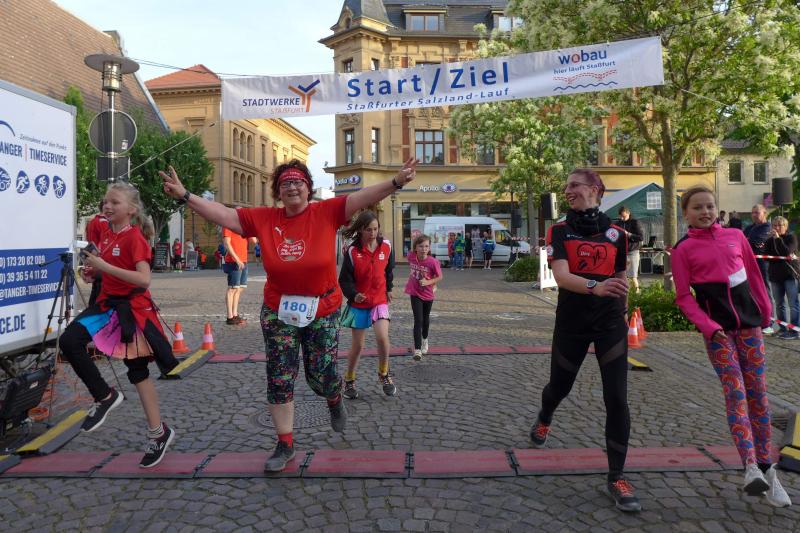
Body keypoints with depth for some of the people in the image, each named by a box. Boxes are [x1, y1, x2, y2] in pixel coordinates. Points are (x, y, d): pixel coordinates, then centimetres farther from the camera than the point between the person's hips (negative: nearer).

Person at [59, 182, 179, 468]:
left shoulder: (134, 238, -17)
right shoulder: (107, 235, 7)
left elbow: (144, 279, -28)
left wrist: (104, 266, -28)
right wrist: (93, 270, 5)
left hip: (132, 308, -7)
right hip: (108, 303, 7)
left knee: (138, 372, 2)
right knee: (69, 341, -13)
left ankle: (158, 432, 18)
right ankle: (104, 396, 4)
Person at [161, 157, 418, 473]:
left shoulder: (326, 212, -9)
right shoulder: (263, 219, -3)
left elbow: (364, 198, -18)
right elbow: (222, 214, -1)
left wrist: (396, 182, -30)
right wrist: (185, 195, -8)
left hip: (322, 311, -2)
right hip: (278, 313, 2)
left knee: (321, 377, 8)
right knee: (279, 379, 7)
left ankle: (335, 399, 47)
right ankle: (285, 444, 25)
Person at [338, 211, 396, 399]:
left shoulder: (386, 246, -4)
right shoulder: (352, 251, -12)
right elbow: (345, 279, -11)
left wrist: (388, 289, 16)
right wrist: (353, 295, -26)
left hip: (380, 300, 1)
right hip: (359, 302, -1)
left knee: (382, 336, -19)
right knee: (357, 345, 6)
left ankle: (384, 374, 6)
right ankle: (349, 380, 28)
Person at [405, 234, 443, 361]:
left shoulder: (433, 262, -23)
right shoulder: (411, 256, -15)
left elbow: (439, 277, -12)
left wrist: (428, 282, -26)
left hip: (428, 294, 0)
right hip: (415, 293, 0)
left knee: (425, 318, 19)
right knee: (418, 320, -8)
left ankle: (424, 340, 45)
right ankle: (417, 350, -8)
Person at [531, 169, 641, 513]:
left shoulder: (616, 233, 2)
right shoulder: (559, 231, -3)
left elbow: (620, 279, 13)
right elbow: (561, 277, -20)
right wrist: (595, 286, -38)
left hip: (610, 324, 1)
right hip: (571, 323, -1)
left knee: (617, 400, -5)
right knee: (560, 386, 16)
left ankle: (616, 478, 10)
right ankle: (544, 419, 53)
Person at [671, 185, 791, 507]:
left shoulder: (735, 236, 8)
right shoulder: (683, 250, -2)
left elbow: (754, 273, 16)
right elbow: (684, 297, -5)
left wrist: (765, 310, 16)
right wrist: (708, 326, -15)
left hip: (749, 322, 4)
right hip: (717, 329, -3)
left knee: (758, 393, 6)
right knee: (734, 390, -14)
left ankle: (766, 467, 16)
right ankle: (751, 467, -16)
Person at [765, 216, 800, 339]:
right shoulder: (770, 240, 7)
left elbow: (787, 252, -20)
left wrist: (778, 238, -20)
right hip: (775, 275, 5)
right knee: (779, 305, 9)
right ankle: (783, 329, 17)